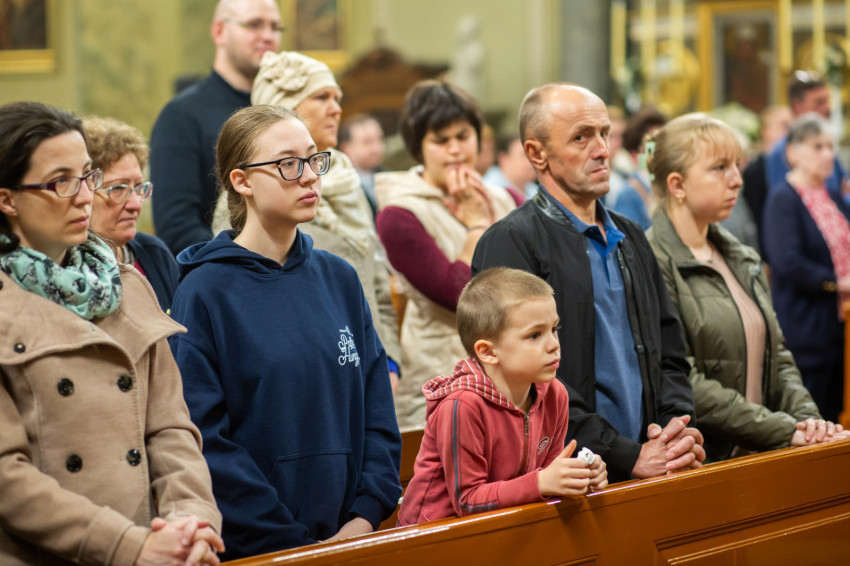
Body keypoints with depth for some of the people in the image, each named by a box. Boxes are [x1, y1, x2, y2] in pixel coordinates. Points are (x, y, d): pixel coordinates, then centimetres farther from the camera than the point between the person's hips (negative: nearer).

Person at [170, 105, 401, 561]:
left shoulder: (339, 279, 7)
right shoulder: (205, 292, -9)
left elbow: (377, 408, 6)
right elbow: (205, 440, -14)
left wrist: (366, 516, -6)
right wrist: (294, 543, -16)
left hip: (351, 536, 4)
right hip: (250, 550, -4)